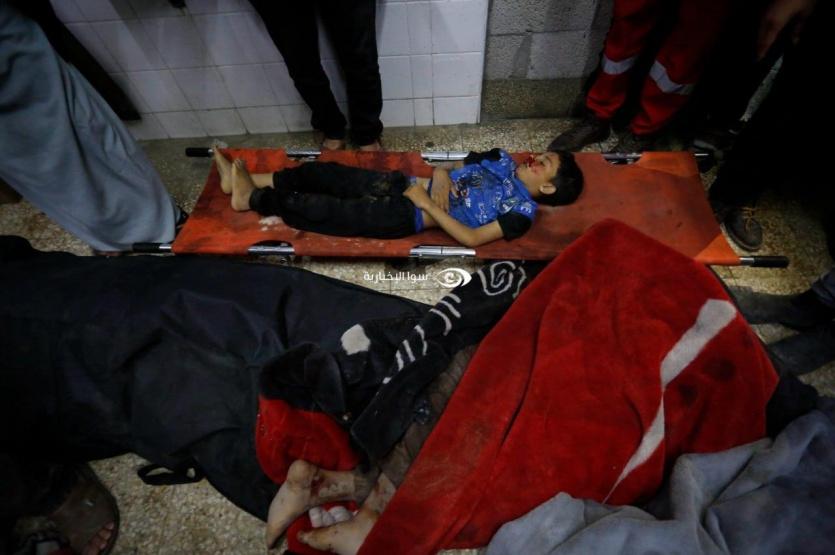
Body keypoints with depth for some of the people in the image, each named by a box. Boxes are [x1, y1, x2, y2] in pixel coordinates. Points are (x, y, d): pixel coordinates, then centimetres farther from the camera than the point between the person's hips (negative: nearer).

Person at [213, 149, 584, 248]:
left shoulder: (522, 211, -9)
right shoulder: (504, 161, 13)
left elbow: (471, 238, -20)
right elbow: (452, 167, 16)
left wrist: (428, 203, -18)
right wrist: (439, 176, -8)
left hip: (404, 216, -7)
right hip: (405, 184, 7)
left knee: (325, 211, -10)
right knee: (328, 174, 3)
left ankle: (253, 198, 11)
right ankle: (244, 180, 16)